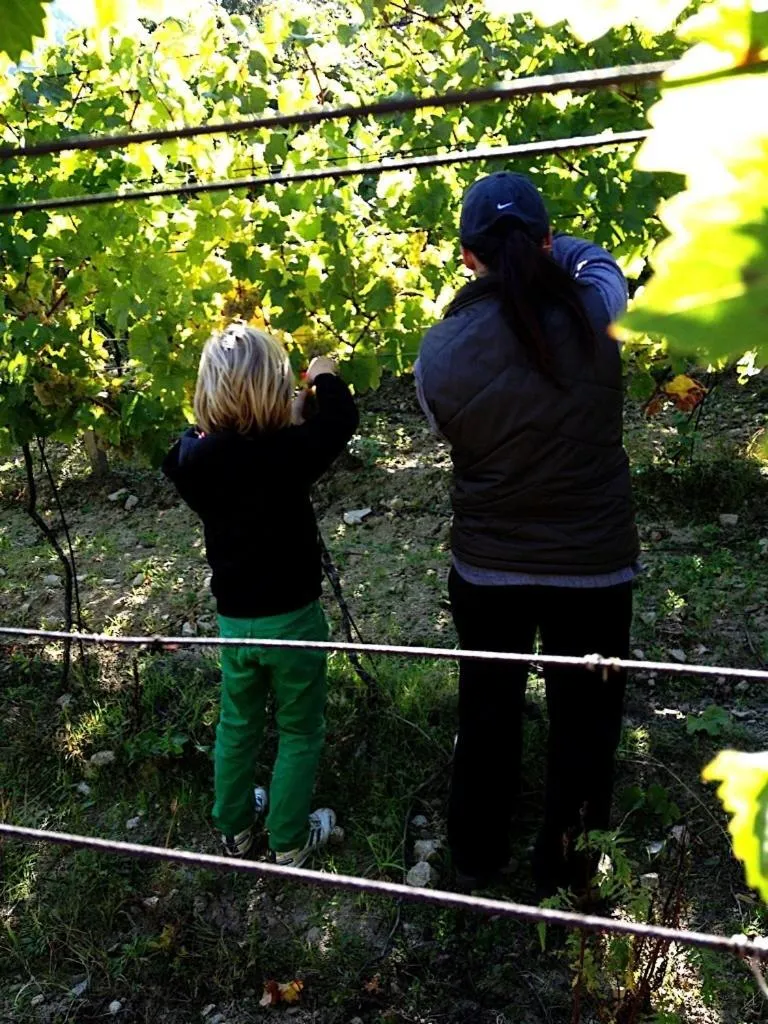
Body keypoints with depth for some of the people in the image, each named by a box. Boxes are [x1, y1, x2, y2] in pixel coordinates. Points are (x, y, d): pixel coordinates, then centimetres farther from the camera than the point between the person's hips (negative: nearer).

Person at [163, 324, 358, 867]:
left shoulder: (194, 459, -10)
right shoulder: (287, 452, -23)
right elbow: (341, 420, -7)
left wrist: (287, 414, 12)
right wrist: (325, 375, 11)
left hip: (234, 617, 4)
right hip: (292, 616, -4)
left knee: (237, 725, 23)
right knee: (299, 732, 15)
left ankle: (234, 826, 40)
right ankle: (290, 840, 28)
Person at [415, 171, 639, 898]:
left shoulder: (438, 351, -13)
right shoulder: (593, 312, -17)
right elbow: (594, 259, 6)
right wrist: (543, 249, 21)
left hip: (485, 566, 2)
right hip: (592, 565, -1)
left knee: (486, 712, 21)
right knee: (582, 721, 18)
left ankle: (475, 854, 41)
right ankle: (563, 871, 36)